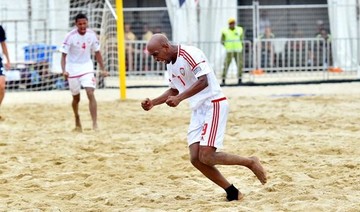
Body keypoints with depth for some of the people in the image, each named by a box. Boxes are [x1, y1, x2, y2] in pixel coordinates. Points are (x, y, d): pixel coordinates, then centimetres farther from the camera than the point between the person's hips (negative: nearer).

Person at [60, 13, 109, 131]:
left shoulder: (92, 35, -8)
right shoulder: (70, 36, -17)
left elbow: (97, 52, 5)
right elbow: (64, 55, -16)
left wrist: (102, 69, 2)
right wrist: (64, 70, -31)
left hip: (87, 67, 1)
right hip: (73, 68, -1)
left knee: (91, 94, -17)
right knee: (76, 98, 12)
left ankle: (95, 124, -20)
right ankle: (77, 122, 38)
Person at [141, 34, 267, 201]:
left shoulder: (189, 53, -16)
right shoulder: (170, 64, 12)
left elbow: (203, 81, -25)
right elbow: (174, 90, 25)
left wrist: (179, 98, -28)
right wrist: (153, 103, 12)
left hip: (213, 105, -9)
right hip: (198, 110, 9)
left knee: (206, 157, -18)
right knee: (196, 159, -3)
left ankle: (250, 162, 2)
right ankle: (232, 192, 7)